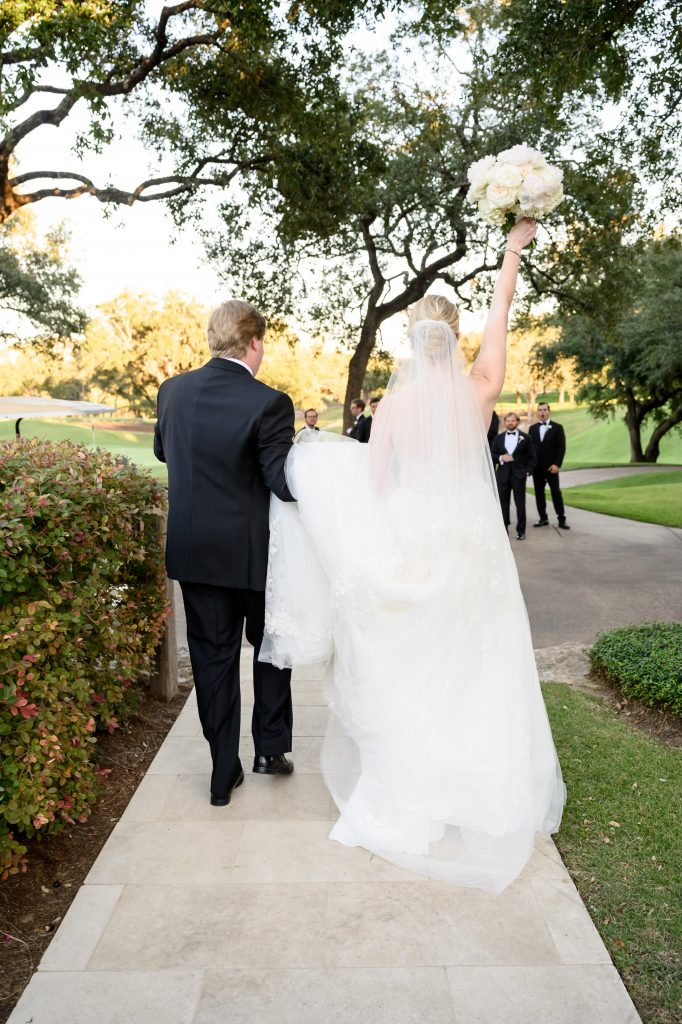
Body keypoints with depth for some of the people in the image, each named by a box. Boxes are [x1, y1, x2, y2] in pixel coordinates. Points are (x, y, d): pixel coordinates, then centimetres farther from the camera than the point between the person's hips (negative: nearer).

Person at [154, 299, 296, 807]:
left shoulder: (174, 390, -1)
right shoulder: (268, 403, -18)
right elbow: (285, 483, -19)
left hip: (193, 550, 4)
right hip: (252, 551, -4)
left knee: (213, 658, 12)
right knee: (269, 646, 20)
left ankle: (224, 772, 22)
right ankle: (271, 748, 29)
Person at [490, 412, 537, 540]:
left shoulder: (525, 438, 4)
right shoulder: (498, 438, 10)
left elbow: (532, 456, 4)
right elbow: (492, 454, 10)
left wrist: (528, 470, -7)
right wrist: (500, 458, -10)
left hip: (519, 475, -2)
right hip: (503, 475, 2)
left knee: (520, 504, 1)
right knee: (503, 504, 5)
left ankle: (521, 531, 8)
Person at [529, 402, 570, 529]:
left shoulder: (557, 427, 1)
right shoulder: (532, 428, 11)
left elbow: (561, 447, -4)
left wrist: (557, 464, -12)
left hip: (551, 466, -3)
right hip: (537, 466, 4)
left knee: (556, 492, -3)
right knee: (539, 492, 5)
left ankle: (562, 519, 1)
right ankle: (543, 518, 12)